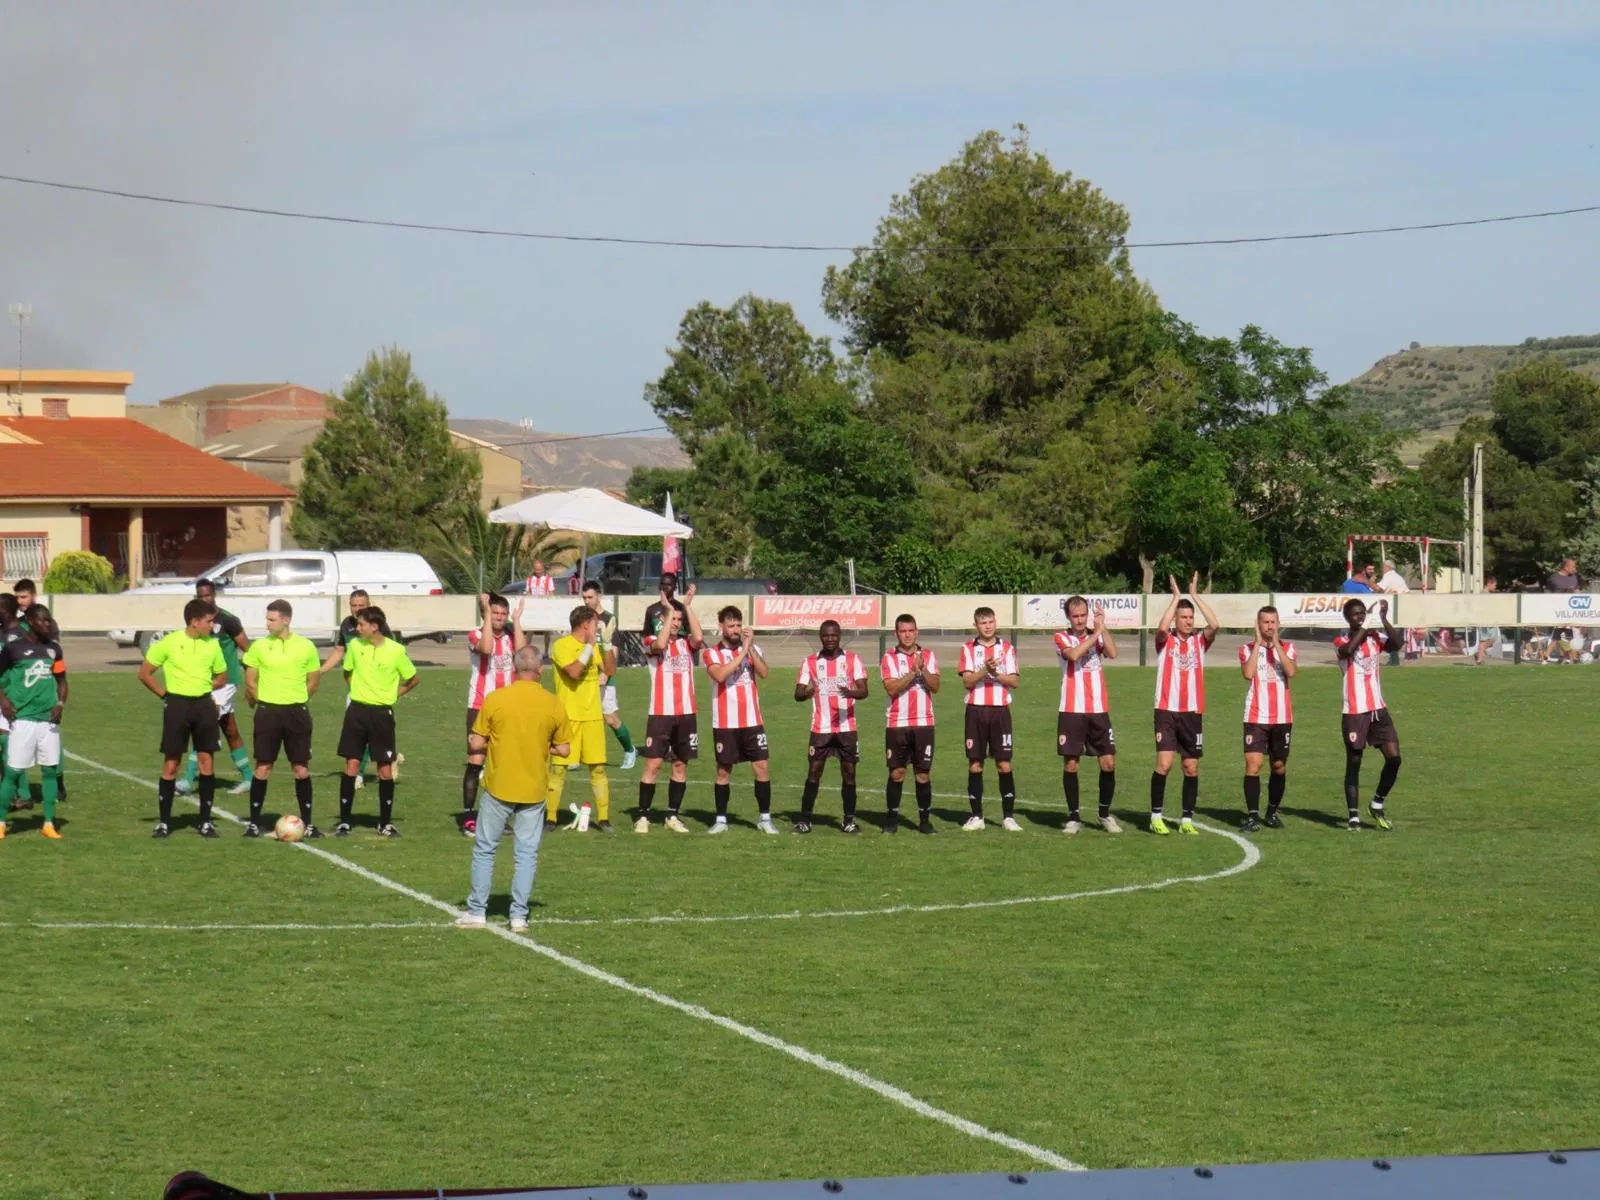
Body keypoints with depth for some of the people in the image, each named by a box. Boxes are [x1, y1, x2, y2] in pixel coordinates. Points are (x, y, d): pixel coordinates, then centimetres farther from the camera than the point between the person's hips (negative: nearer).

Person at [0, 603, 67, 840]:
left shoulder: (53, 648, 9)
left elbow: (61, 679, 18)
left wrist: (60, 703, 2)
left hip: (49, 719, 4)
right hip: (23, 718, -4)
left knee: (50, 769, 4)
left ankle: (49, 823, 12)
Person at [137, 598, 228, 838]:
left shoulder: (212, 644, 4)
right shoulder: (170, 642, -7)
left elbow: (222, 676, 18)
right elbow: (144, 674, 0)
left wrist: (202, 688, 5)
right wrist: (165, 694, -3)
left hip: (204, 704, 3)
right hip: (177, 705, -3)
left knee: (206, 761, 2)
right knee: (171, 764, 0)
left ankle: (205, 821, 10)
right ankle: (163, 821, 7)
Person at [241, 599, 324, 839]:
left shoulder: (306, 646, 0)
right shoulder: (259, 646, -1)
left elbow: (313, 681, 10)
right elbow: (250, 682, 6)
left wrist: (295, 700, 9)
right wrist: (262, 701, 10)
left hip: (297, 712, 0)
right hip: (267, 711, 0)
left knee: (301, 769, 2)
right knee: (263, 768, -1)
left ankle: (307, 823, 10)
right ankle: (254, 822, 6)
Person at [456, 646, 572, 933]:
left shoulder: (494, 699, -9)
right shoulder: (553, 704, -5)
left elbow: (476, 744, -5)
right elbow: (563, 748, 2)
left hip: (498, 788, -1)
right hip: (534, 791, 1)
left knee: (484, 849, 11)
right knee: (526, 854, 8)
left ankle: (477, 912, 14)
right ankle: (519, 915, 5)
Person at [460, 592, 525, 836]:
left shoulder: (512, 635, 5)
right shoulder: (476, 635, -4)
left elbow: (522, 650, -17)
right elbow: (486, 647, -28)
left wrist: (516, 619, -12)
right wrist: (486, 612, -24)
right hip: (480, 708, -4)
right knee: (476, 761, -7)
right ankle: (468, 817, -5)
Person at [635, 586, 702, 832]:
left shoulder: (687, 643, 8)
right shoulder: (652, 642, 1)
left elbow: (698, 638, -14)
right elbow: (660, 645, -22)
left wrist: (687, 606, -12)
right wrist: (669, 610, -15)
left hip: (686, 713, 3)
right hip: (660, 713, -3)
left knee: (681, 764, 8)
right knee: (653, 764, -6)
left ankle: (672, 816, 17)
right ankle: (643, 817, 0)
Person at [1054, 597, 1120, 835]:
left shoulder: (1098, 635, 10)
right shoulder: (1062, 638, 1)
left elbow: (1113, 653, -10)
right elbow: (1073, 654, -20)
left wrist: (1102, 627, -14)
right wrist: (1096, 633, -18)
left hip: (1098, 710, 2)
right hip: (1071, 711, -2)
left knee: (1109, 763, -1)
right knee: (1070, 764, -1)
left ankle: (1104, 813, 16)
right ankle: (1073, 817, 10)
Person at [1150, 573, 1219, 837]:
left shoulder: (1200, 641, 7)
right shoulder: (1165, 640, 1)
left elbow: (1214, 625, -12)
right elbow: (1161, 628, -22)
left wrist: (1194, 595, -8)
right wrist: (1176, 597, -13)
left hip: (1193, 713, 3)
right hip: (1167, 710, -3)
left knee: (1191, 767, 5)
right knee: (1164, 763, -13)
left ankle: (1187, 819, 12)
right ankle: (1156, 816, -2)